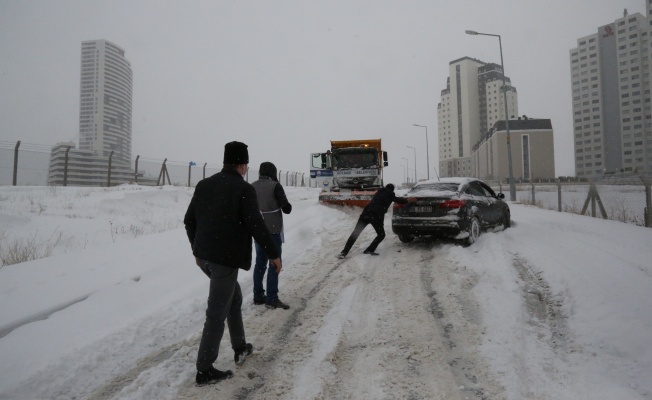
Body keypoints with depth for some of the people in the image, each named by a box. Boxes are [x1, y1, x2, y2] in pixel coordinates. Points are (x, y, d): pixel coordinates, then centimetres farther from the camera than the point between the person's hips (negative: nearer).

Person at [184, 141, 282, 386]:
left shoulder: (204, 185, 8)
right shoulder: (244, 189, -13)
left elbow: (189, 221, 13)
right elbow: (257, 226, -17)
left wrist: (197, 249, 25)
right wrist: (273, 254, -6)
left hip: (205, 256, 8)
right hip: (226, 259, -8)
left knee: (234, 297, 25)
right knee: (216, 314, 2)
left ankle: (240, 348, 34)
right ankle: (204, 371, 13)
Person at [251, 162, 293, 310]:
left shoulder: (252, 187, 6)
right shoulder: (275, 186, -13)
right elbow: (287, 208, -12)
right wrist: (285, 205, 7)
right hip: (273, 230, -6)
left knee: (260, 262, 13)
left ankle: (258, 296, 18)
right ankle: (272, 299, -1)